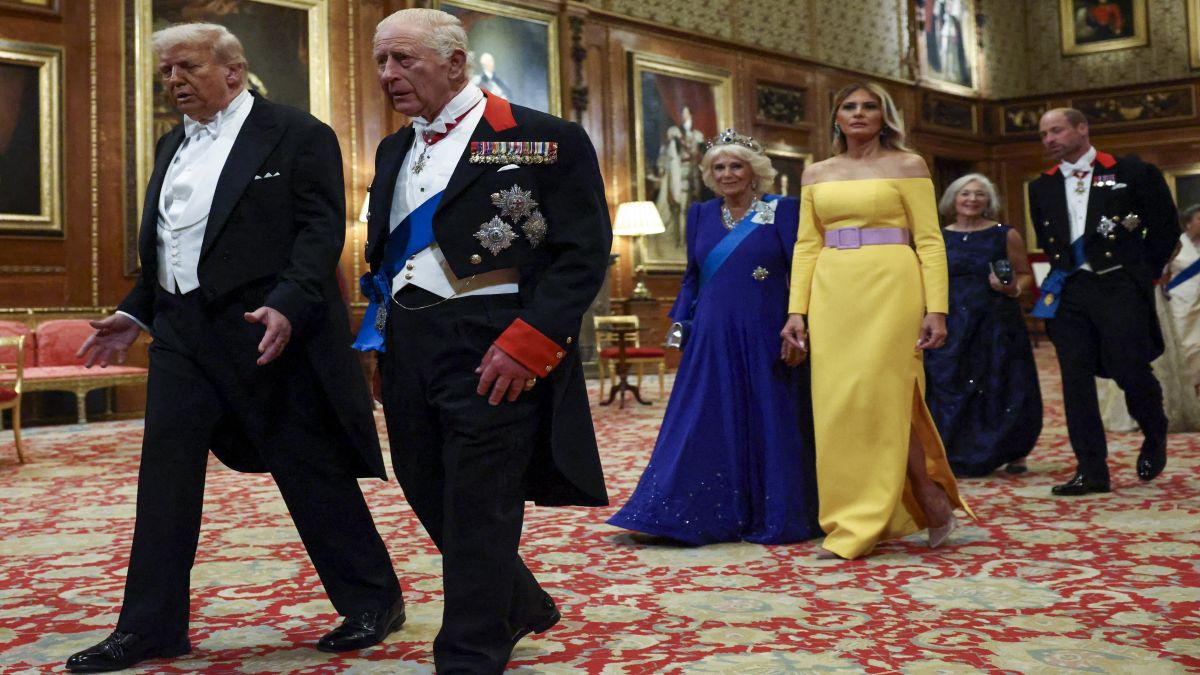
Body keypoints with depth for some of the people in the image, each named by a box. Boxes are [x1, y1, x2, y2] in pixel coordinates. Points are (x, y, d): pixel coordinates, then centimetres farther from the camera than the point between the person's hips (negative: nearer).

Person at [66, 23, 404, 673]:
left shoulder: (298, 135, -5)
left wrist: (287, 306, -25)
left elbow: (321, 230, -13)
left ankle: (373, 601, 18)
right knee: (165, 475, 6)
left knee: (311, 470, 1)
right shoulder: (171, 145, 18)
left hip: (268, 329, -7)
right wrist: (135, 313, 15)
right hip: (182, 331, 7)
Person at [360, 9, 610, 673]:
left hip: (494, 350, -7)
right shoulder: (394, 151, 17)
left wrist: (527, 342, -18)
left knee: (478, 507, -2)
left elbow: (585, 253, -9)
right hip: (406, 346, 7)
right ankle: (521, 607, 36)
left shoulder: (545, 139, -5)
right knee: (429, 493, 13)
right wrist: (380, 328, 7)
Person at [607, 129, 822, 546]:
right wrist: (680, 322, 6)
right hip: (711, 339, 4)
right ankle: (696, 514, 12)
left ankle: (774, 518, 18)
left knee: (769, 426, 5)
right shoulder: (700, 215, 11)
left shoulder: (783, 211, -1)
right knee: (704, 428, 4)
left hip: (763, 338, -3)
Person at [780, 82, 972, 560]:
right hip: (833, 294, 5)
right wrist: (797, 310, 3)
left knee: (879, 395, -8)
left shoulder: (907, 166, 3)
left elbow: (930, 242, -2)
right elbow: (806, 246, 11)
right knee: (837, 402, 3)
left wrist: (936, 310, -10)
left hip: (890, 289, -4)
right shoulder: (816, 174, 14)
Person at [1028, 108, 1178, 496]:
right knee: (1076, 381, -1)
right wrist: (1064, 273, 14)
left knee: (1132, 374, -5)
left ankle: (1155, 438, 27)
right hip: (1068, 293, 4)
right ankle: (1091, 471, 6)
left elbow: (1165, 228, 5)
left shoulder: (1132, 173, 1)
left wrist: (1142, 274, 6)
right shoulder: (1042, 188, 12)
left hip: (1119, 288, -4)